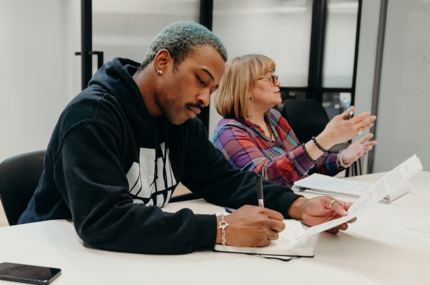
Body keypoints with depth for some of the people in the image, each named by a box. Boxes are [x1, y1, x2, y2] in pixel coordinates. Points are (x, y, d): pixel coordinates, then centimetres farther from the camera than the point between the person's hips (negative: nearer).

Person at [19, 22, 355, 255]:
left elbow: (226, 180, 2)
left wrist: (298, 206, -13)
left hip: (132, 257, 6)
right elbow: (101, 219, -32)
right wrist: (220, 229, -33)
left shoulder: (182, 123, 0)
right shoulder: (92, 115, -22)